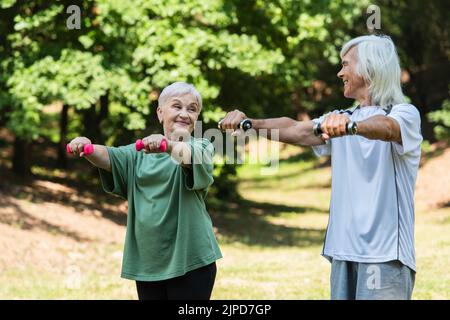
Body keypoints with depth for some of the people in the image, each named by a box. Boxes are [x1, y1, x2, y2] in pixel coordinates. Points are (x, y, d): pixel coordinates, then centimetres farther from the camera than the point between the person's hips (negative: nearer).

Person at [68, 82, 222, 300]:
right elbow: (111, 157, -3)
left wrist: (168, 145, -46)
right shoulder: (142, 152, 15)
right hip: (146, 260, 4)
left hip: (189, 259, -4)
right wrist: (86, 148, -25)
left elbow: (191, 157, -24)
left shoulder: (201, 147, 0)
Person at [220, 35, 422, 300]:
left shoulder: (404, 113, -3)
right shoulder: (341, 119, 21)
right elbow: (295, 131, 11)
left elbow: (386, 128, -25)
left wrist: (351, 126, -46)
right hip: (343, 251, 7)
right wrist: (249, 123, -4)